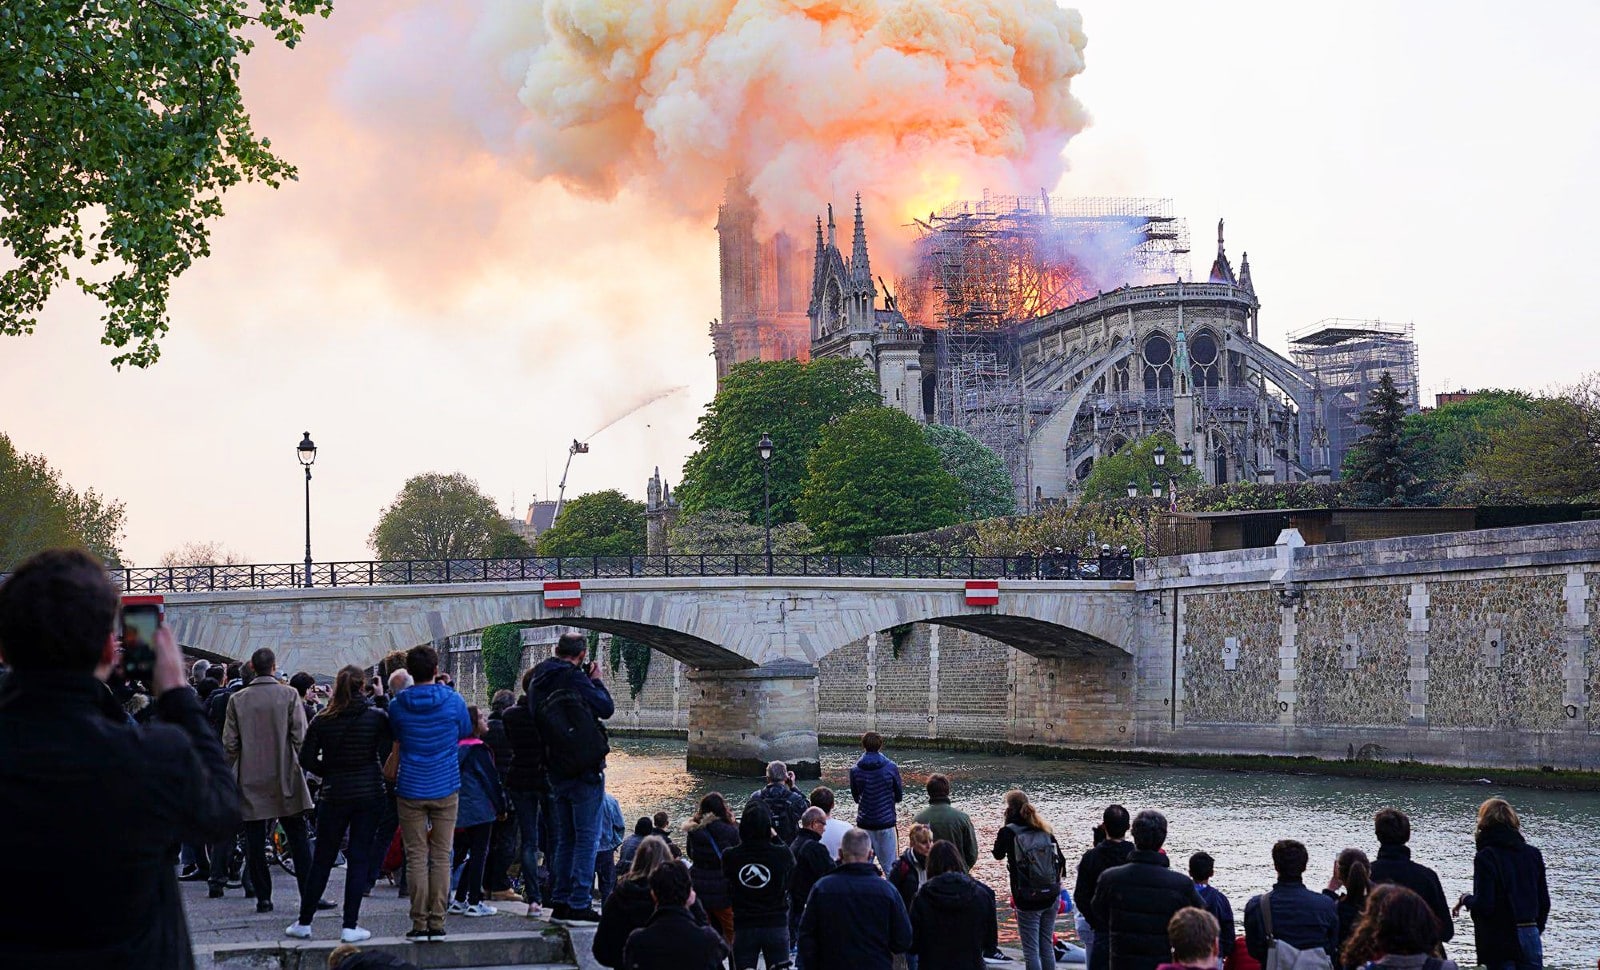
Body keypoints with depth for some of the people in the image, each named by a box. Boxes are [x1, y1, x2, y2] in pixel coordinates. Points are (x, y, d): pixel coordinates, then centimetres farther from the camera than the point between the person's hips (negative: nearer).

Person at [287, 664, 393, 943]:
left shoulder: (322, 721, -3)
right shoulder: (377, 718, -6)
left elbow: (306, 759, -3)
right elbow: (389, 754, -6)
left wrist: (330, 773, 11)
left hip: (334, 795, 1)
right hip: (370, 794, -1)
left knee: (322, 858, 10)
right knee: (359, 858, 4)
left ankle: (304, 923, 16)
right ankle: (350, 926, 2)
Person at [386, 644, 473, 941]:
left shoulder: (397, 704, -4)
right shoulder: (453, 701, -6)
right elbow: (465, 731, 13)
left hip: (411, 790, 0)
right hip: (446, 788, 0)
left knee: (416, 857, 4)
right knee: (441, 856, 5)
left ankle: (419, 923, 1)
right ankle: (437, 922, 4)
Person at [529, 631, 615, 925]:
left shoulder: (538, 683, 8)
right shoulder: (574, 679, -13)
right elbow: (607, 708, -9)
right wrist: (596, 681, 8)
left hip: (557, 770, 7)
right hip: (585, 769, -7)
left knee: (565, 838, 15)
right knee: (587, 837, -4)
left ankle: (561, 901, 15)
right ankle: (579, 903, -7)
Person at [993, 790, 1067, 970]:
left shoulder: (1009, 832, -8)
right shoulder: (1045, 830, 5)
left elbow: (998, 854, 11)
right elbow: (1061, 860, 6)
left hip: (1028, 900, -5)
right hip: (1051, 897, 5)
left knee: (1031, 950, 0)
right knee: (1047, 947, 15)